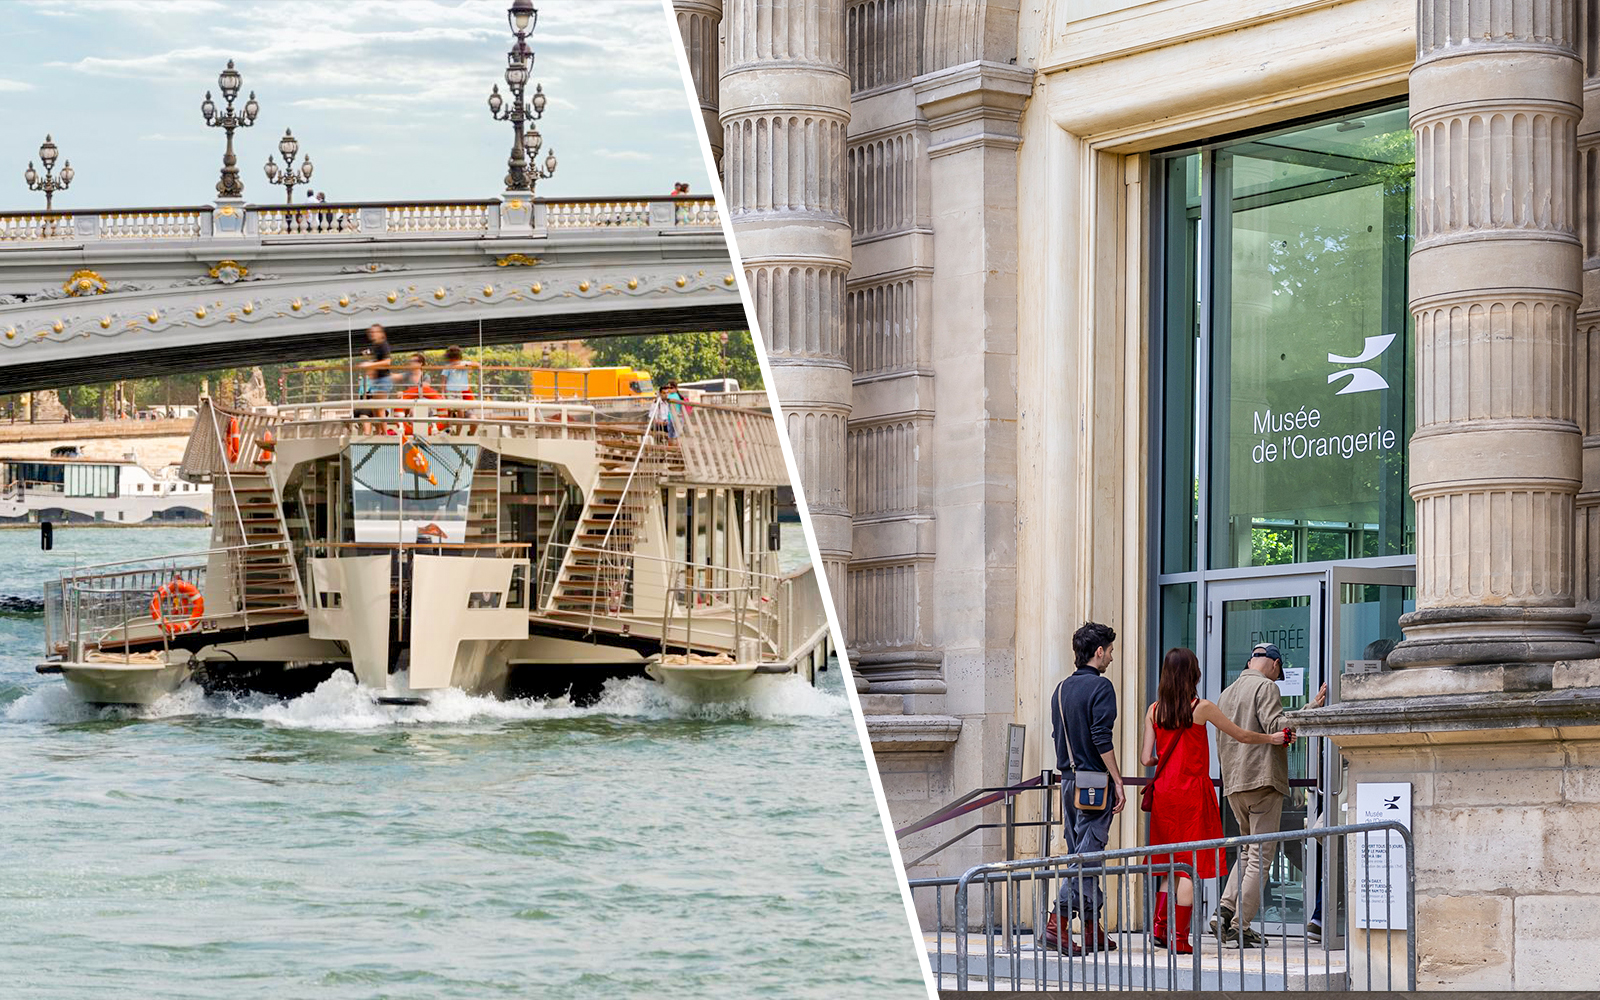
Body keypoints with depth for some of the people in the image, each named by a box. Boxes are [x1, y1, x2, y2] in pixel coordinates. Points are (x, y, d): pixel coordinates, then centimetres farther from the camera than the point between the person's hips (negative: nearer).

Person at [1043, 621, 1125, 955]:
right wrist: (1118, 781, -14)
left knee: (1079, 853, 11)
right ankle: (1057, 922, -19)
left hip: (1069, 780, 8)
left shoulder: (1061, 689, 14)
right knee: (1087, 855, -9)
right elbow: (1102, 739, -16)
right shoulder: (1100, 687, -10)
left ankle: (1093, 930, 14)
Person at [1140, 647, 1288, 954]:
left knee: (1171, 862, 14)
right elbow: (1242, 736, 3)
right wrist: (1272, 738, 20)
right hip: (1192, 791, -4)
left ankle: (1160, 927, 5)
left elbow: (1146, 758, 3)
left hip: (1163, 791, 5)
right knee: (1191, 865, -1)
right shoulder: (1201, 708, -7)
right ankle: (1180, 938, -3)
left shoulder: (1154, 710, 4)